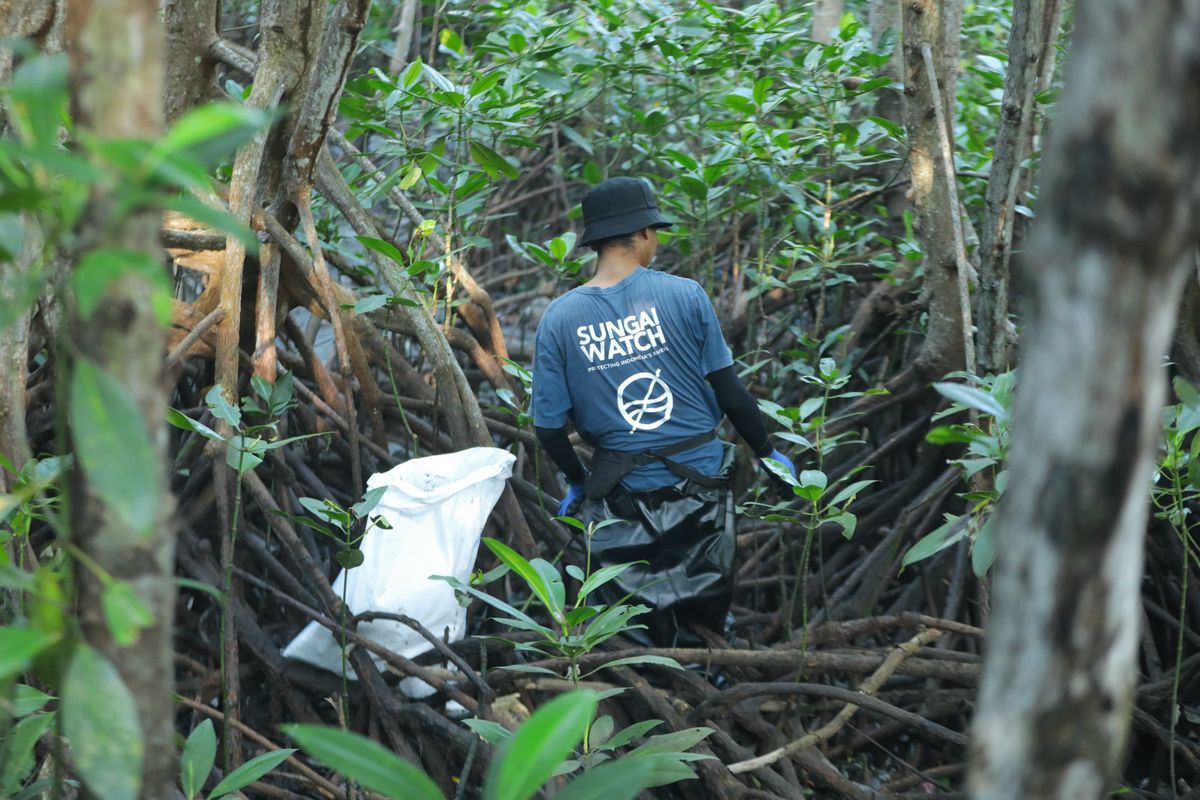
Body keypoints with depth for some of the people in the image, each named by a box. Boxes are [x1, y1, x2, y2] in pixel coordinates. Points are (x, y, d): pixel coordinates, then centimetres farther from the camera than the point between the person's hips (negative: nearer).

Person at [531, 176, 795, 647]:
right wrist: (767, 452, 8)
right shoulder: (684, 295, -11)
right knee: (708, 618, 19)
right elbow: (729, 392, -7)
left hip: (623, 495, 1)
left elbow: (550, 427, -5)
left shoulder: (557, 320, -8)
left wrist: (577, 481, 14)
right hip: (700, 480, 0)